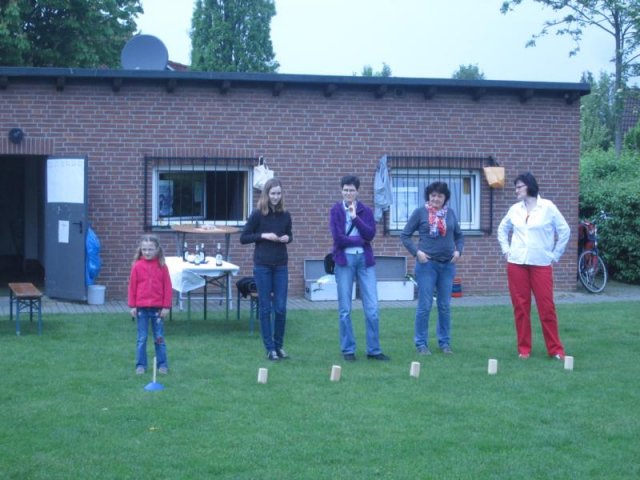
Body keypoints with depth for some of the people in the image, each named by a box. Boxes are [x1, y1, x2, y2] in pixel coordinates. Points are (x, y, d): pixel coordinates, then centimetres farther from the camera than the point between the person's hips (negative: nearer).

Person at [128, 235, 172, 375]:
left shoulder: (162, 266, -2)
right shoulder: (137, 266, -2)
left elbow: (167, 287, 0)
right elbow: (132, 287, 2)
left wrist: (166, 306, -3)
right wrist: (132, 306, -1)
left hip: (158, 308, 0)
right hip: (141, 308, 0)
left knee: (159, 338, 7)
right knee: (141, 339, 7)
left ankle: (162, 364, 13)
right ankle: (140, 365, 14)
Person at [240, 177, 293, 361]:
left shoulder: (285, 215, 4)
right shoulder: (257, 214, -6)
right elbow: (243, 238, -2)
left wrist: (287, 238, -4)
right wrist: (263, 235, -14)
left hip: (281, 265, 3)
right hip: (262, 265, -3)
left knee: (281, 307, 2)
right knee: (265, 307, 2)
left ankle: (279, 345, 18)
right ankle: (269, 348, 10)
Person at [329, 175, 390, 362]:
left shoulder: (366, 211, 8)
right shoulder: (336, 211, 2)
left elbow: (370, 235, -7)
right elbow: (338, 238, -9)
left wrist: (355, 217, -15)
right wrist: (360, 240, -5)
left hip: (365, 259, 2)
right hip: (344, 260, -2)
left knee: (372, 307, 0)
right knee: (345, 309, 2)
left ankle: (374, 349, 9)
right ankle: (348, 350, 11)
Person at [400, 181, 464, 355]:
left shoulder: (450, 213, 7)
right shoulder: (420, 212, -2)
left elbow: (459, 235, 18)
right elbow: (405, 235, 0)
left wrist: (458, 250, 1)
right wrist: (416, 251, -10)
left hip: (447, 264, 3)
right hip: (427, 264, -3)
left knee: (445, 306, 8)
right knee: (425, 305, -1)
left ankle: (445, 342, 18)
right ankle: (421, 343, 7)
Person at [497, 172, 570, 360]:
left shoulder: (548, 207, -3)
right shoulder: (515, 209, 7)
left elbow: (564, 230, 2)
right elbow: (502, 229, 21)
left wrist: (555, 255, 1)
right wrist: (506, 250, 9)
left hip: (541, 264, -3)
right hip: (516, 264, 3)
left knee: (547, 307, -3)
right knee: (520, 307, 3)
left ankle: (555, 349, 5)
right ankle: (524, 349, 10)